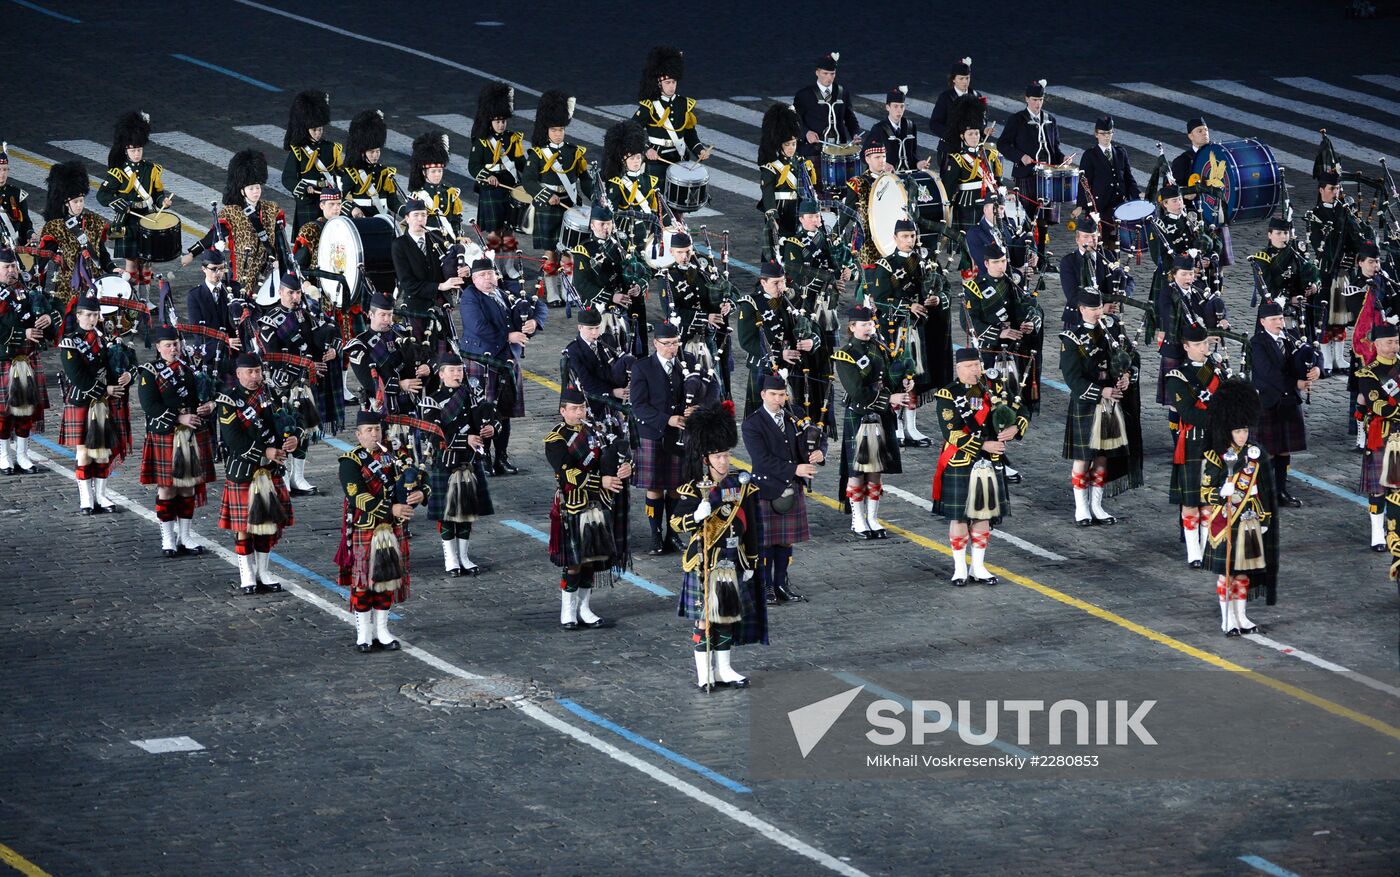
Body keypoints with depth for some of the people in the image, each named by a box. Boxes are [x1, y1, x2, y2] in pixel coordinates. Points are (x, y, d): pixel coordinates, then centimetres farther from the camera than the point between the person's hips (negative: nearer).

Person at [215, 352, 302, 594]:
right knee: (244, 525, 3)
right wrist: (265, 452, -22)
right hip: (242, 472, -5)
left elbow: (288, 420, 2)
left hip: (271, 471, 5)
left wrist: (294, 438, -21)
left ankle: (263, 570, 23)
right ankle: (246, 574, 14)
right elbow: (234, 440, -18)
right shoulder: (228, 401, -9)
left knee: (271, 521, 9)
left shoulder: (269, 396, 8)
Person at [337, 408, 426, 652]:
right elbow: (358, 497, -20)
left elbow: (412, 484, 7)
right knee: (363, 581, 1)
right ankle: (364, 633, 10)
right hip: (364, 531, -5)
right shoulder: (350, 461, -8)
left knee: (387, 579, 9)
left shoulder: (391, 457, 9)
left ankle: (381, 630, 19)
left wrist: (420, 493, -19)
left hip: (393, 531, 5)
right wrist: (391, 509, -28)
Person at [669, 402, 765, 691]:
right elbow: (677, 521, -20)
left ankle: (724, 670, 22)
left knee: (728, 617, 12)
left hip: (732, 565, 5)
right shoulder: (694, 490, -10)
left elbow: (751, 528, 8)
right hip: (704, 565, -5)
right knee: (705, 618, 0)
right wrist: (698, 514, -39)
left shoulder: (741, 486, 3)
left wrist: (750, 563, 8)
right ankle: (703, 674, 7)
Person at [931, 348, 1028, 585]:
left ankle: (979, 568, 20)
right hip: (959, 466, -4)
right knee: (959, 517, 2)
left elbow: (1022, 415, 6)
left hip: (990, 466, 4)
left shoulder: (996, 388, 5)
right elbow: (952, 434, -17)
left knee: (983, 515, 10)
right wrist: (984, 445, -20)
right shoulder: (948, 395, -9)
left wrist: (1015, 429, -17)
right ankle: (960, 569, 14)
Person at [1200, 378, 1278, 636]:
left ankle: (1240, 616, 22)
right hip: (1224, 525, -4)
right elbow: (1205, 492, -9)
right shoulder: (1214, 458, -10)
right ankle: (1227, 619, 10)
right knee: (1226, 572, 2)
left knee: (1244, 571, 11)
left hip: (1249, 524, 4)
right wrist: (1225, 492, -25)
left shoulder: (1255, 455, 3)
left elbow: (1264, 492, 10)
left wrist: (1264, 519, 8)